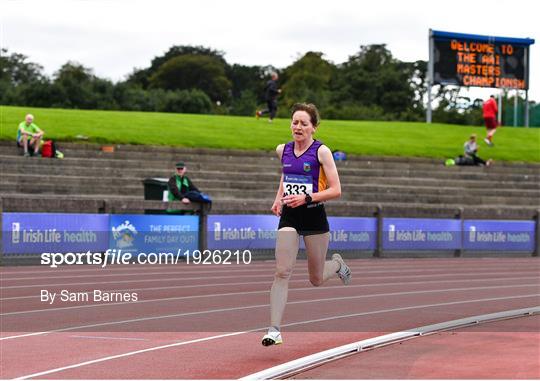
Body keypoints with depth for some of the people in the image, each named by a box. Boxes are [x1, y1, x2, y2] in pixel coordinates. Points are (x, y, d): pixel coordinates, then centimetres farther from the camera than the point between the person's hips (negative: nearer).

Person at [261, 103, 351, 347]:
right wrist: (278, 198, 11)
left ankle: (337, 264, 47)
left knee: (316, 280, 11)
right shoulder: (282, 150, 4)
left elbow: (336, 190, -12)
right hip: (289, 217, 3)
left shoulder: (321, 152, -10)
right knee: (282, 272, -13)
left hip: (314, 217, -3)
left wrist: (306, 198, -22)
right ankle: (274, 329, -14)